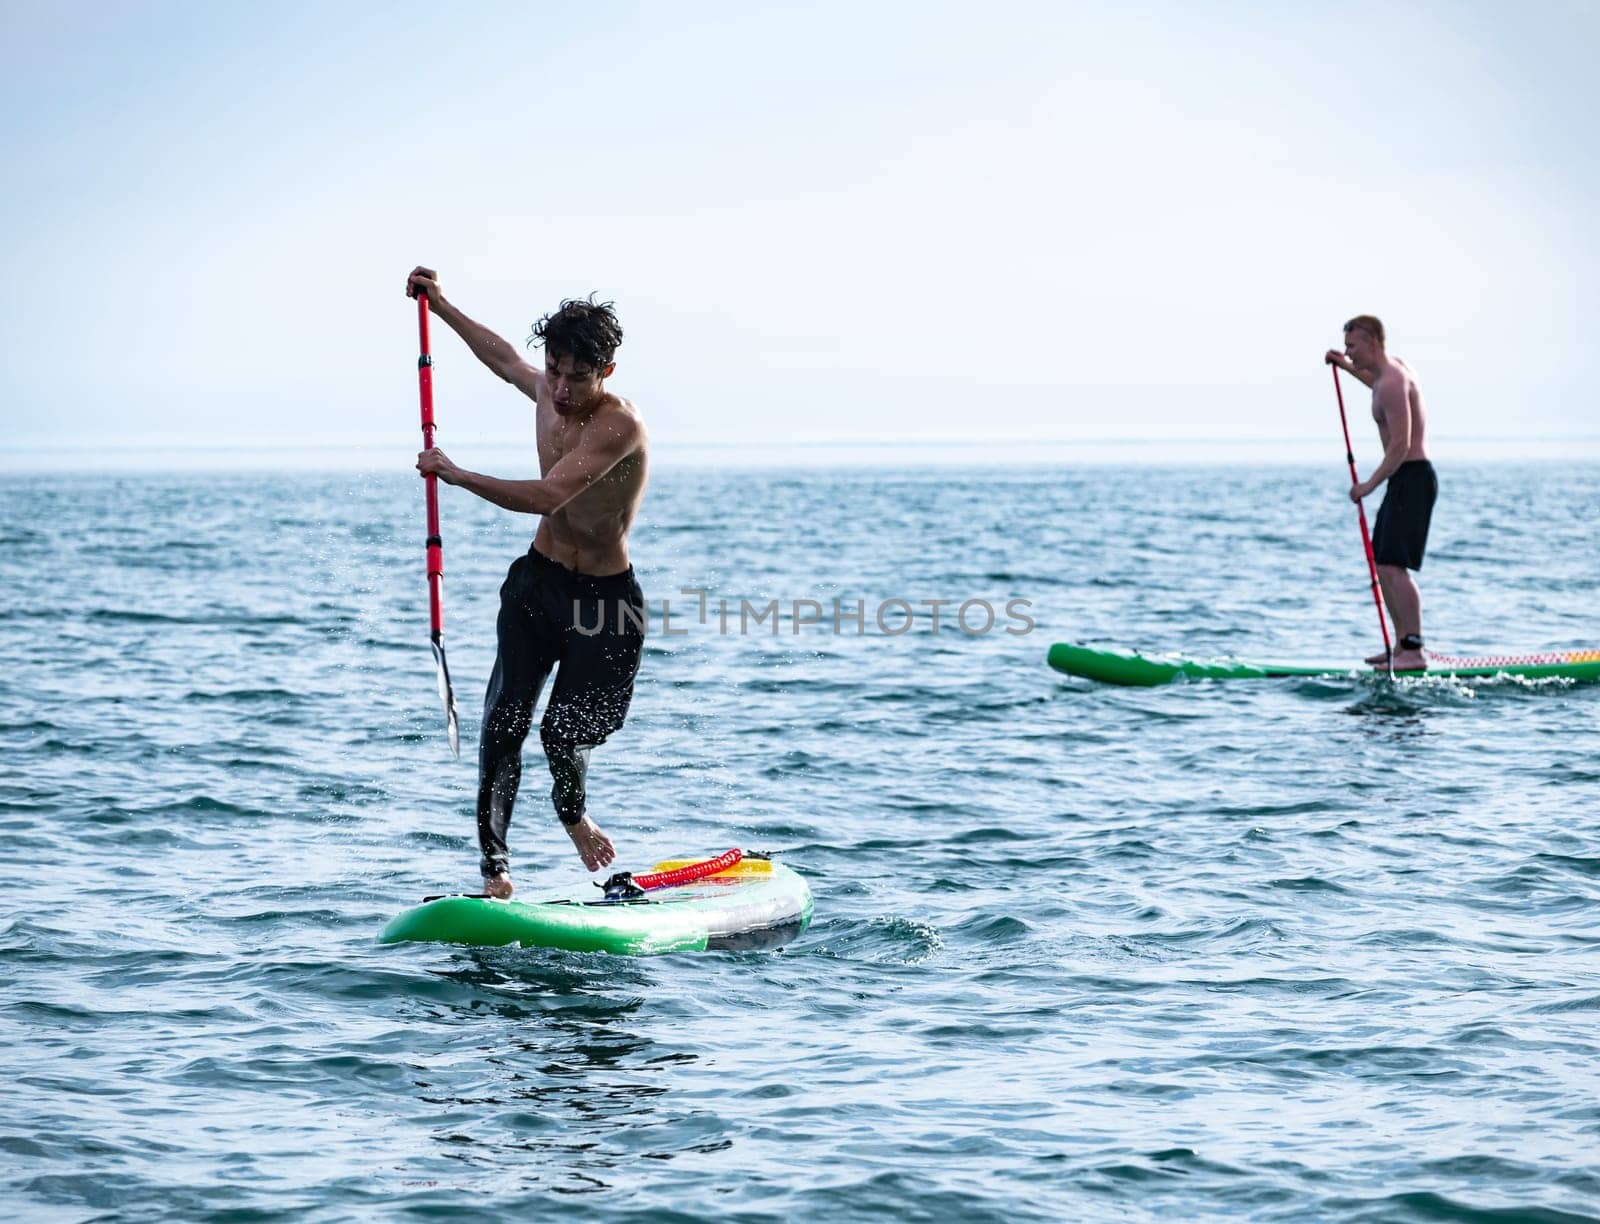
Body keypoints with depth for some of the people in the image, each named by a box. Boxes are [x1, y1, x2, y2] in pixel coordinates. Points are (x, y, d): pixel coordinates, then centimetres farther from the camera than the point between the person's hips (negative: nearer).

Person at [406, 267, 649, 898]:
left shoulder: (620, 425, -25)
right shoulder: (547, 392, -2)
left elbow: (545, 496, -34)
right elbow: (503, 356, 23)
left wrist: (455, 474, -27)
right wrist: (441, 306, 27)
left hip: (604, 600, -5)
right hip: (537, 582, 6)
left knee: (563, 732, -11)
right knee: (504, 721, -8)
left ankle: (573, 810, 24)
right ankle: (494, 864, -1)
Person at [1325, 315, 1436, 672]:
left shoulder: (1392, 383, -18)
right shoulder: (1393, 368, 13)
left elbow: (1401, 446, -24)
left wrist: (1369, 485, -21)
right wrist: (1348, 368, 34)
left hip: (1412, 479, -11)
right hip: (1405, 481, 11)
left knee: (1394, 566, -17)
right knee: (1382, 565, 14)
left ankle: (1415, 652, -19)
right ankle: (1403, 645, 18)